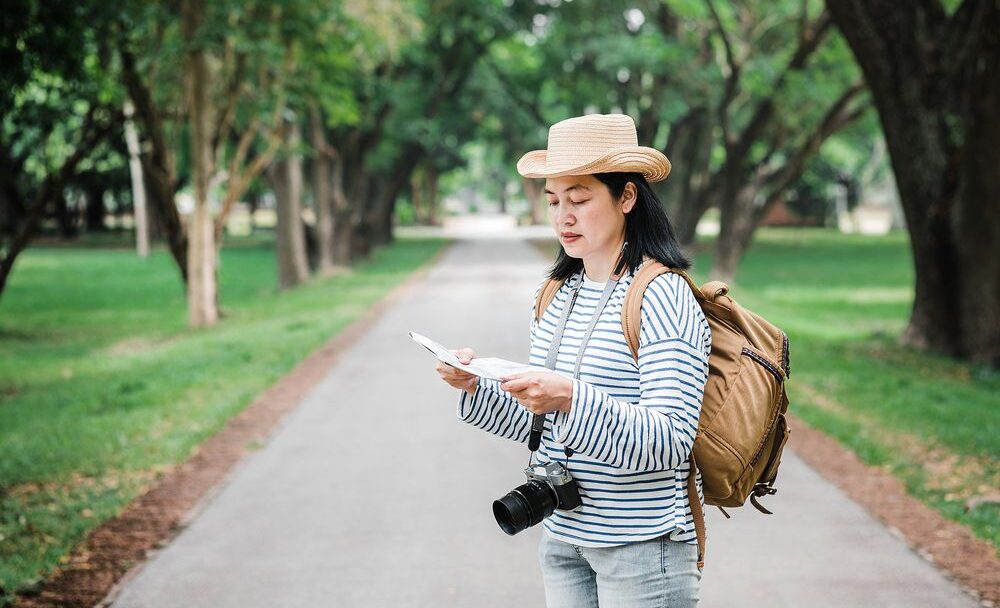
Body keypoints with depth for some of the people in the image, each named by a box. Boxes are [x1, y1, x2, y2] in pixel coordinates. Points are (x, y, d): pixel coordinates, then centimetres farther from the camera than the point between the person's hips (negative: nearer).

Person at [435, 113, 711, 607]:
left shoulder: (662, 297, -14)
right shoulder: (555, 296, 8)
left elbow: (669, 441, -21)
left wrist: (573, 399, -33)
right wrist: (477, 387, -2)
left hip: (642, 548, -6)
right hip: (563, 539, 6)